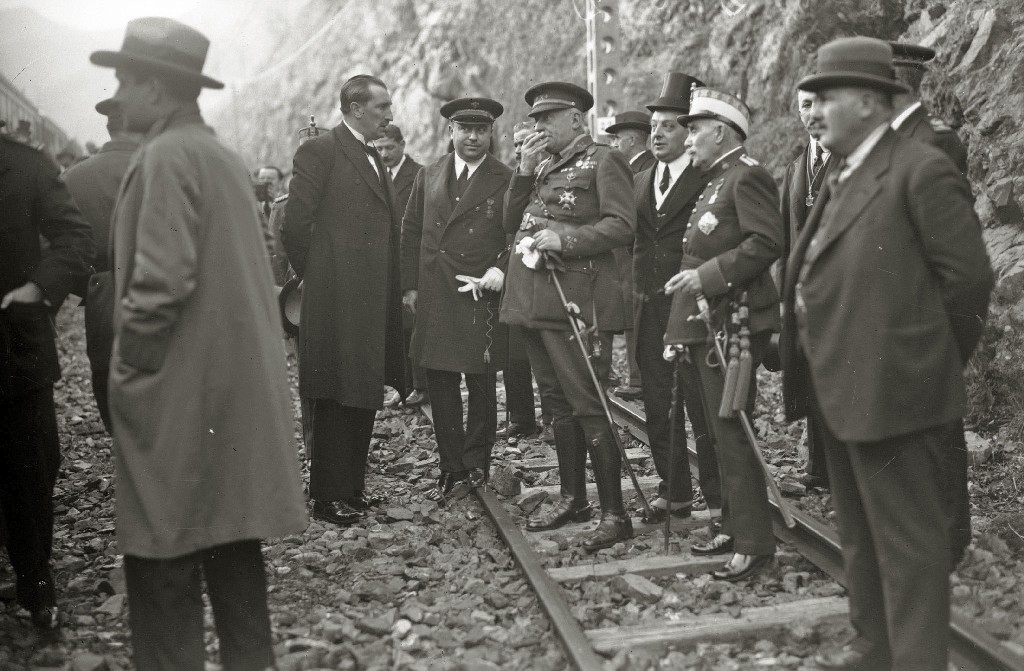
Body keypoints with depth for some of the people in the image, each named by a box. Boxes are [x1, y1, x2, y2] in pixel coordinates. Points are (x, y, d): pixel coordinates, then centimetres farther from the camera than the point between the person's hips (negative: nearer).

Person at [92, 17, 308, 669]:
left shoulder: (166, 155, -13)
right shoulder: (224, 155, 13)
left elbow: (161, 281, -21)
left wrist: (128, 371, -10)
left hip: (179, 392, -9)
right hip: (235, 382, 9)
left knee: (163, 562, -1)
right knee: (229, 535, 17)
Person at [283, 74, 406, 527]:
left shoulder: (373, 158, 19)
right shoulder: (320, 152, -8)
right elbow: (295, 225, -12)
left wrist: (396, 291, 14)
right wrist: (315, 278, -3)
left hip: (374, 302, 8)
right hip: (337, 301, -8)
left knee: (364, 397, 13)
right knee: (335, 400, -2)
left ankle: (353, 487, 24)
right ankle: (327, 497, 8)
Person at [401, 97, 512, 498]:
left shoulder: (506, 181, 0)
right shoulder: (429, 176, 11)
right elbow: (411, 232, 13)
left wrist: (500, 270, -15)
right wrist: (410, 285, 7)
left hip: (481, 299, -3)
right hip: (433, 299, 3)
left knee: (481, 385, 6)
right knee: (440, 385, 6)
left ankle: (476, 462, 20)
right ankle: (450, 467, 17)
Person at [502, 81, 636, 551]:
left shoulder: (602, 161, -3)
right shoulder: (542, 165, 21)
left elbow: (622, 226, -12)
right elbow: (511, 223, 15)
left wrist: (565, 239, -21)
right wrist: (525, 172, 4)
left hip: (576, 300, -8)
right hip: (534, 300, 8)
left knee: (588, 405, -8)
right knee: (558, 404, 14)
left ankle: (614, 513, -1)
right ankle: (572, 498, 26)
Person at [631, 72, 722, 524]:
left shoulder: (709, 180, -6)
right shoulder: (640, 183, 16)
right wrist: (635, 300, 9)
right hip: (650, 312, 7)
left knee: (703, 411, -1)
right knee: (658, 411, 13)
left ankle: (718, 500, 10)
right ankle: (674, 492, 26)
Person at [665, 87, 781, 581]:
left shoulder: (747, 175, -10)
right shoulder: (715, 183, 19)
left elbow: (768, 241, -22)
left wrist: (707, 275, -21)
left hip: (732, 322, -10)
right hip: (704, 323, 10)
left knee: (731, 432, -7)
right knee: (721, 432, 15)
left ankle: (754, 543, 1)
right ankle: (733, 526, 26)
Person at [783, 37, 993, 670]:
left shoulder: (922, 170, -12)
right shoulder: (844, 178, 16)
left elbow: (968, 277, -14)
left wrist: (934, 366, -4)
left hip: (892, 393, -10)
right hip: (843, 392, 10)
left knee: (908, 545, 0)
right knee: (860, 537, 21)